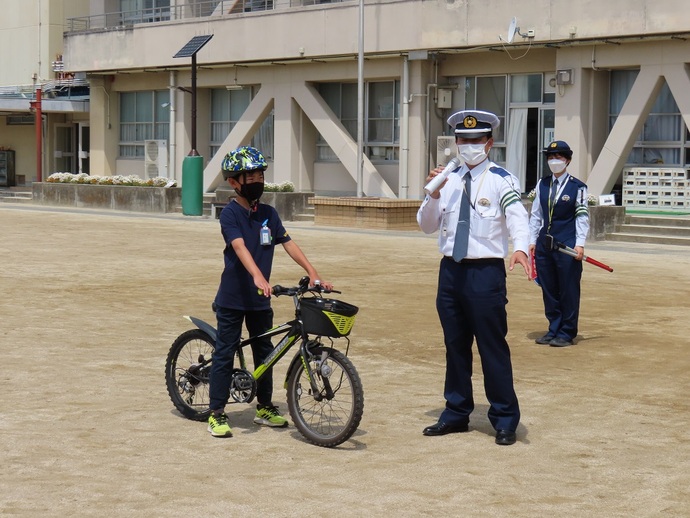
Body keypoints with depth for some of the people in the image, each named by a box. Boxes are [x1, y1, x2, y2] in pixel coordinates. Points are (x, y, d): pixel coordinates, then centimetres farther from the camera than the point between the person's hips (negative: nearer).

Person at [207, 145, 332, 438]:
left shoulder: (268, 214, 6)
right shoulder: (230, 214, -12)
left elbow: (288, 244, 4)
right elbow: (240, 248, -26)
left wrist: (312, 272, -6)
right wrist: (258, 276, -41)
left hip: (260, 299, 6)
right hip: (232, 297, -6)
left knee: (264, 352, 14)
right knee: (225, 353, 0)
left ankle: (264, 408, 28)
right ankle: (216, 414, 6)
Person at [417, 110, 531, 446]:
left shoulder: (501, 180, -5)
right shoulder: (448, 180, 10)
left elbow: (518, 218, -19)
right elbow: (426, 226, 10)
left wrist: (520, 248, -39)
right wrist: (433, 195, -8)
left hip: (486, 271, -5)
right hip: (450, 270, 6)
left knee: (493, 348, -1)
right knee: (455, 345, 14)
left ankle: (505, 421, 10)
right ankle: (456, 414, 26)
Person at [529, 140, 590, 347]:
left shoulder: (577, 187, -2)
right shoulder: (542, 185, 11)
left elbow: (582, 217, -3)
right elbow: (535, 214, 14)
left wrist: (580, 244, -11)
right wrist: (532, 240, 8)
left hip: (567, 246, -5)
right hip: (544, 245, 5)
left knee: (569, 291, 0)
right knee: (548, 290, 10)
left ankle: (567, 333, 8)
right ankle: (553, 330, 20)